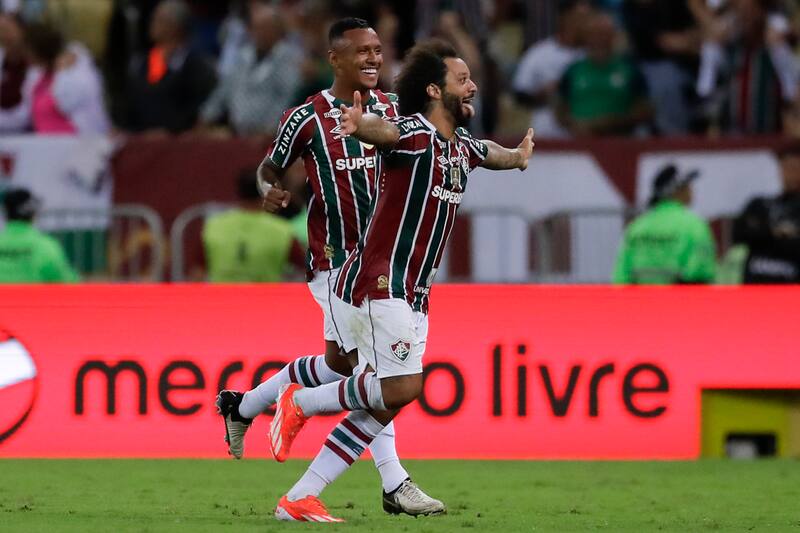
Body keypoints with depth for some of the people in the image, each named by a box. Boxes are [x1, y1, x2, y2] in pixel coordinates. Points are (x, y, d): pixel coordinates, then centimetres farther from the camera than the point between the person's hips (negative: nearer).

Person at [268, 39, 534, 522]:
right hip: (380, 283, -9)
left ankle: (299, 499, 4)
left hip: (414, 296, 9)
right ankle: (299, 403, 3)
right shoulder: (415, 133, -13)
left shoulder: (461, 146, 14)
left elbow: (490, 154, 39)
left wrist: (517, 156, 56)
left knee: (385, 404, 3)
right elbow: (384, 130, -35)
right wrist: (359, 124, -56)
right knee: (401, 387, -19)